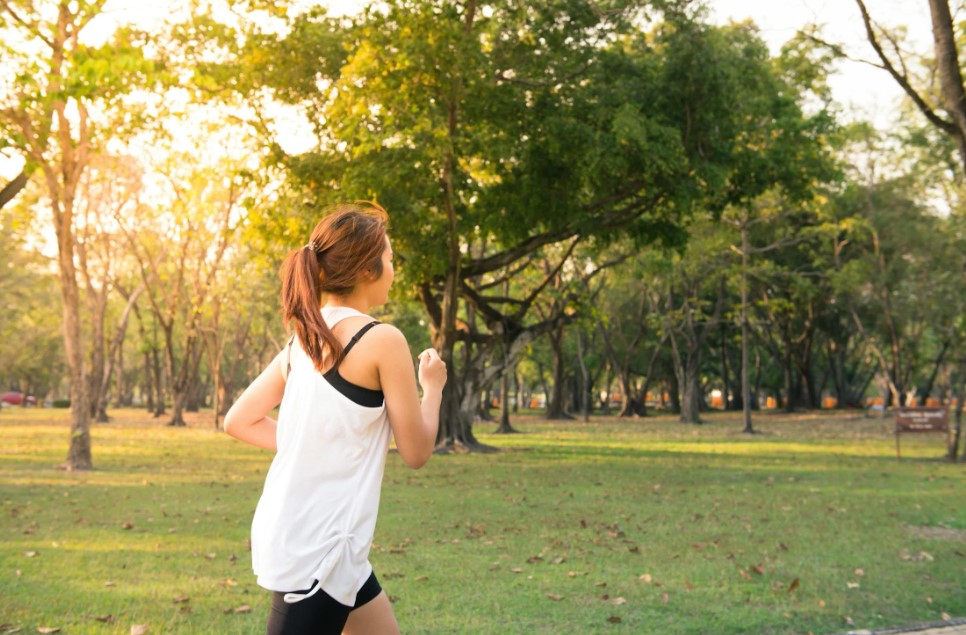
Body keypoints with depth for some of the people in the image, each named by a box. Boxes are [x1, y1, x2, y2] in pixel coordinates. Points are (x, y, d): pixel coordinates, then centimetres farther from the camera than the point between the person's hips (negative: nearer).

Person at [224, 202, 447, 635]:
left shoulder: (303, 339, 8)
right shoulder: (382, 340, -14)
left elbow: (238, 421, 12)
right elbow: (416, 451, -7)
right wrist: (433, 387, 9)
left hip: (292, 533, 9)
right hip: (318, 547, -9)